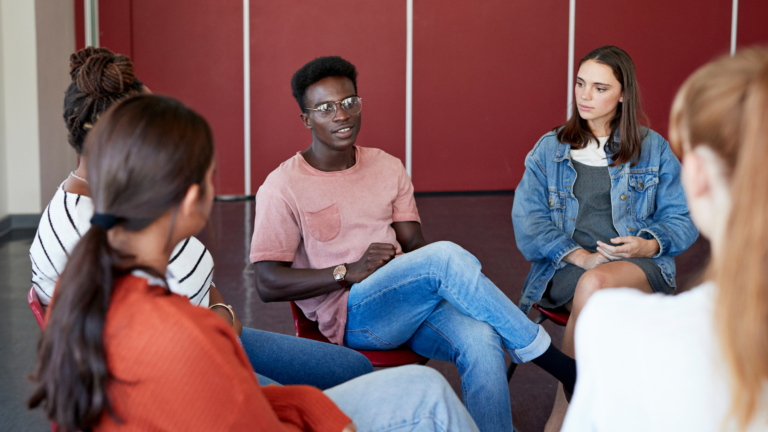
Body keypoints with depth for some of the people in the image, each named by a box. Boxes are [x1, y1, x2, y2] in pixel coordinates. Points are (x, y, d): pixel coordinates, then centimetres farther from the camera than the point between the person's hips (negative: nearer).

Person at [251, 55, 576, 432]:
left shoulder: (388, 168, 13)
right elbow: (268, 283, -8)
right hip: (351, 316, -5)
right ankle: (561, 367, -20)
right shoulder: (284, 187, -4)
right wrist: (349, 271, -16)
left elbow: (415, 245, 11)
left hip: (412, 305, 5)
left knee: (480, 341, -29)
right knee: (446, 255, -29)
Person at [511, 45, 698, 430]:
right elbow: (526, 218, 3)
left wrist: (650, 244, -10)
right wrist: (580, 256, -12)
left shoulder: (653, 149, 15)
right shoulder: (549, 149, 14)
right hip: (564, 266, 1)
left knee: (596, 284, -37)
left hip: (639, 265, 0)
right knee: (593, 287, -36)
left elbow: (682, 219, 14)